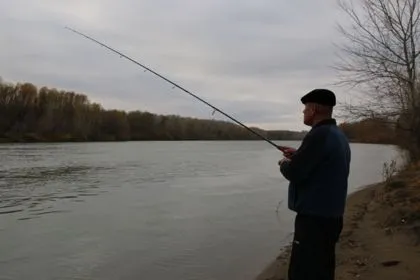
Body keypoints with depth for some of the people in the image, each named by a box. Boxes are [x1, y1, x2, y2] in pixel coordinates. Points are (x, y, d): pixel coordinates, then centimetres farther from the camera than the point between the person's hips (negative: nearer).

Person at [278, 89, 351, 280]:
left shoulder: (319, 135, -18)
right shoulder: (339, 135, 11)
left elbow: (294, 173, -20)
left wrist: (284, 163, 0)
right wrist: (299, 156, 15)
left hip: (314, 217, -10)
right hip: (330, 215, 10)